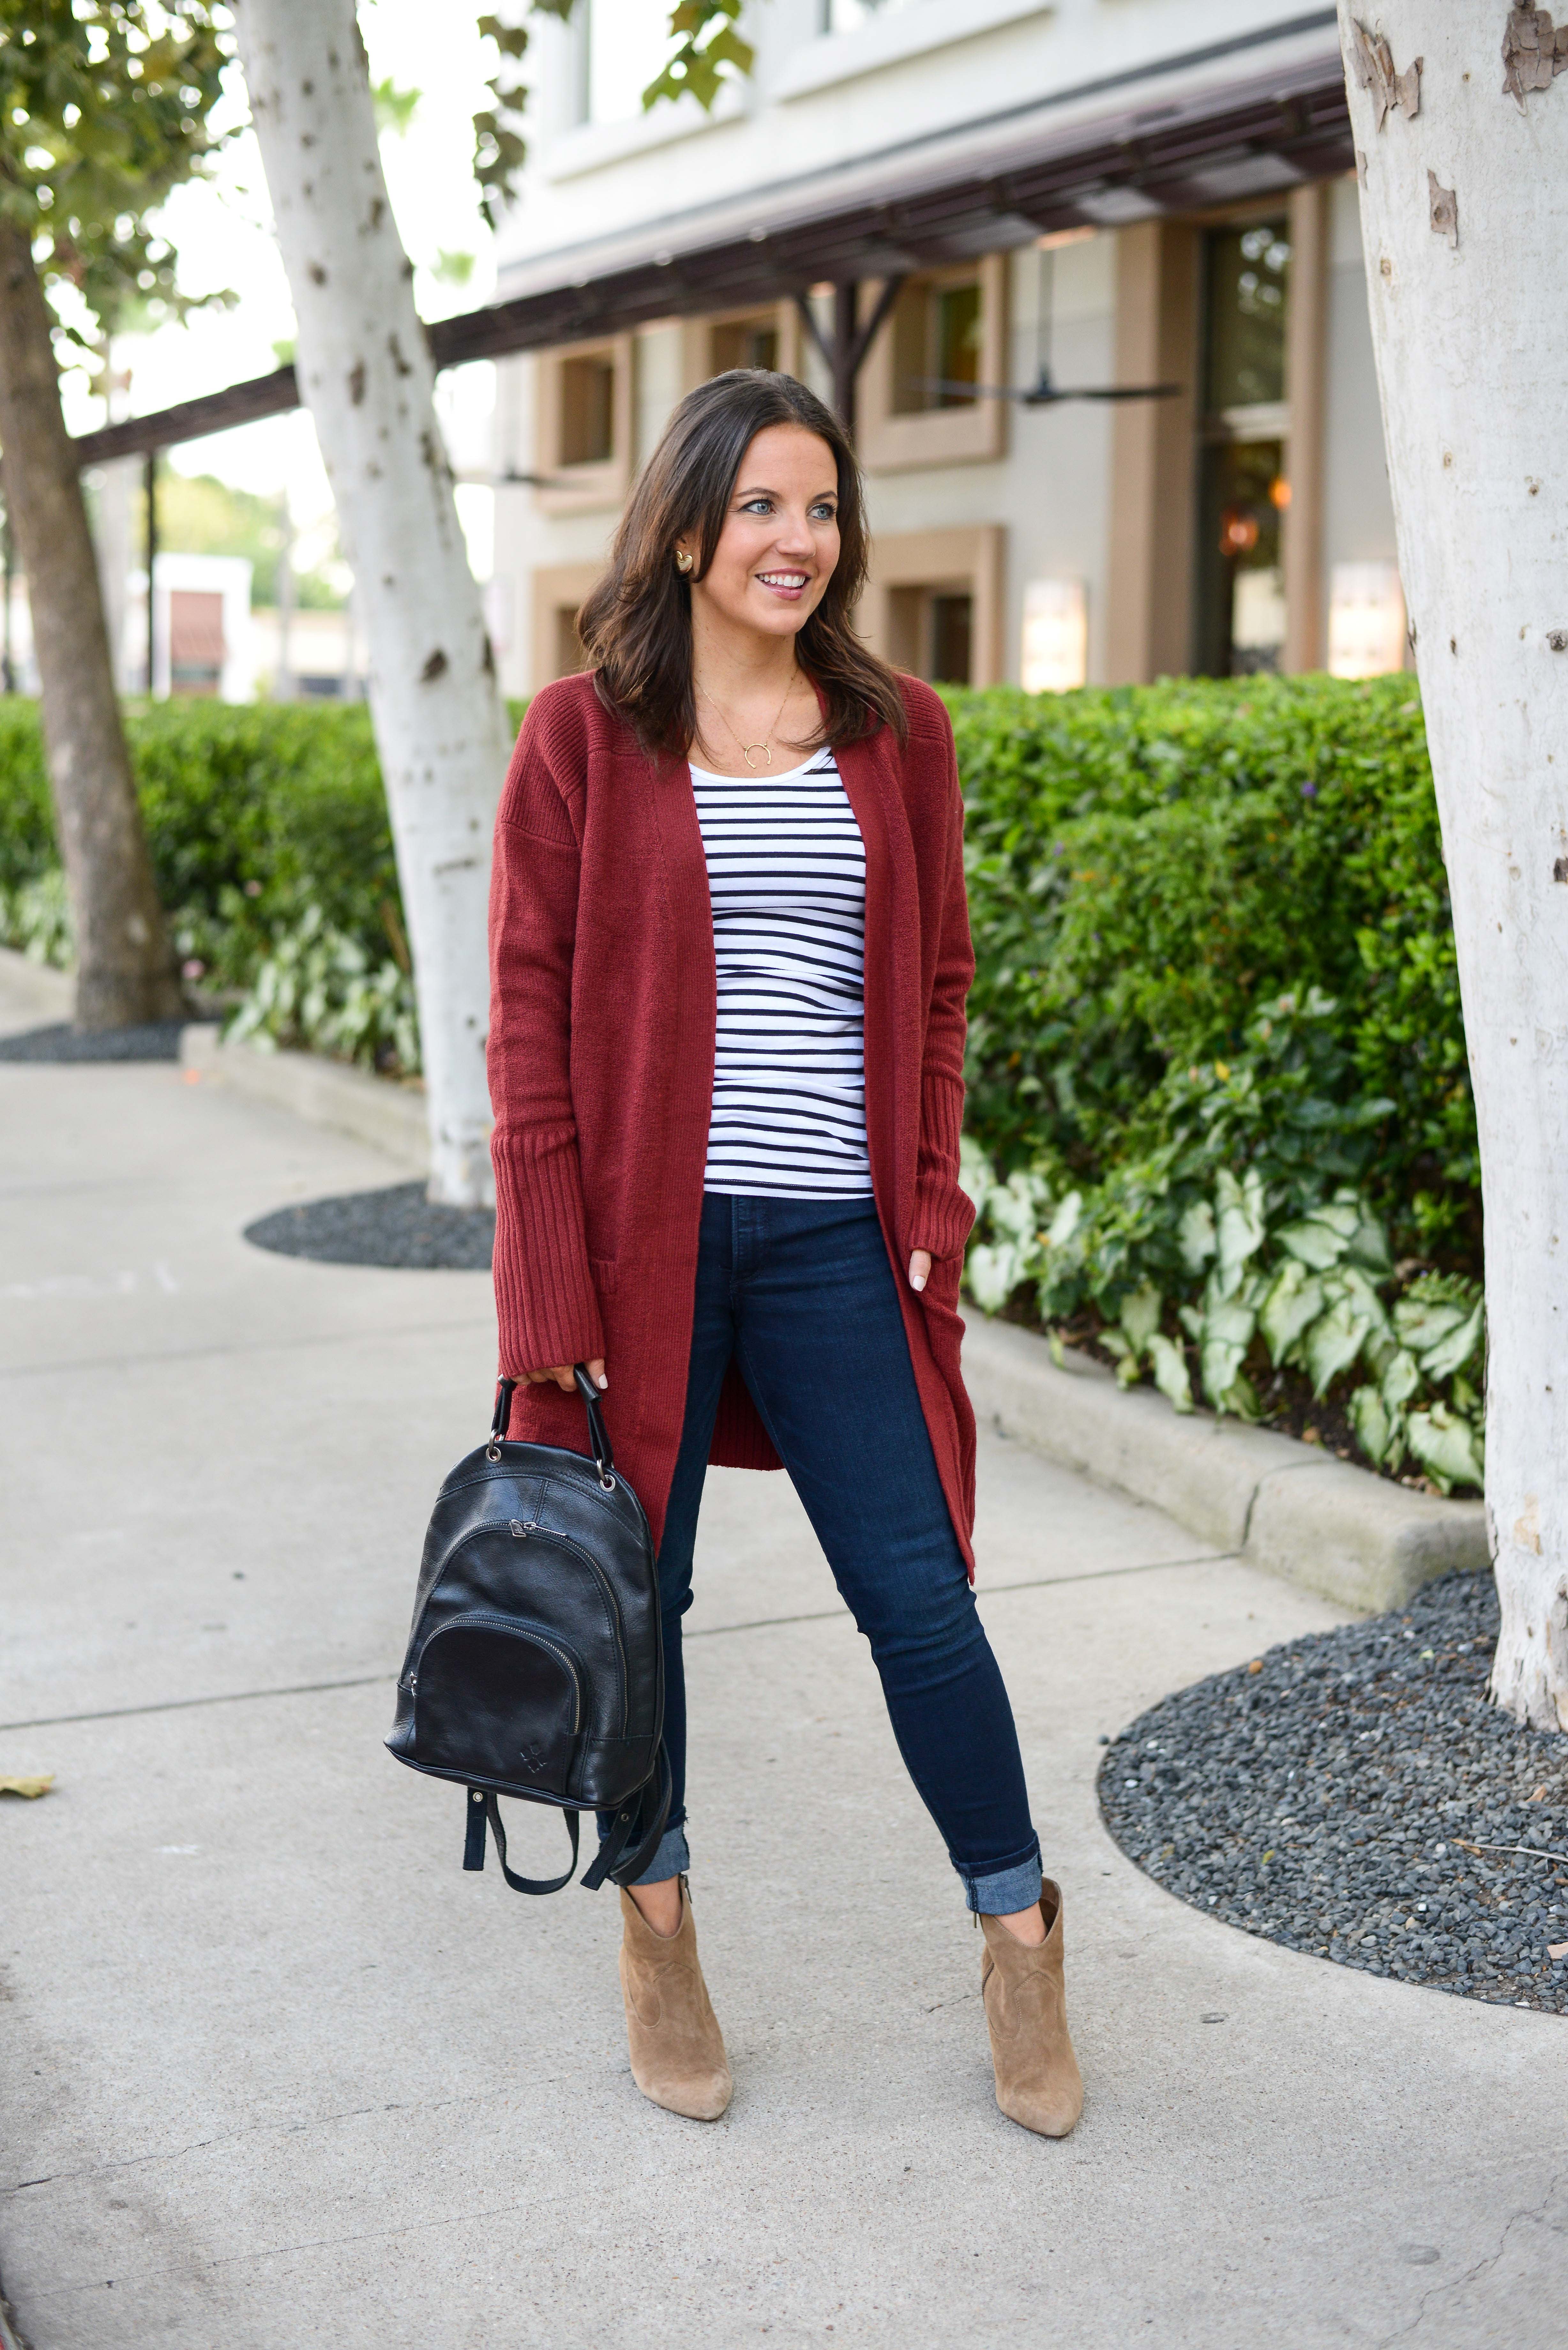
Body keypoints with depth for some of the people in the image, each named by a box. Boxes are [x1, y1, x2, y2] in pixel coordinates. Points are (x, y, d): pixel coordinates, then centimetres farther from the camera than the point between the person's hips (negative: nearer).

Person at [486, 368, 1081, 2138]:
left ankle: (1021, 1941, 21)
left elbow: (937, 991, 12)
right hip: (644, 1236, -1)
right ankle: (657, 1927, 30)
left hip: (835, 1248, 2)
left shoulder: (898, 734, 8)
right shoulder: (581, 737, -1)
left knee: (920, 1597, 2)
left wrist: (932, 1204, 1)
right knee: (633, 1591, 10)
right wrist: (556, 1295, -8)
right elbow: (530, 1020, -3)